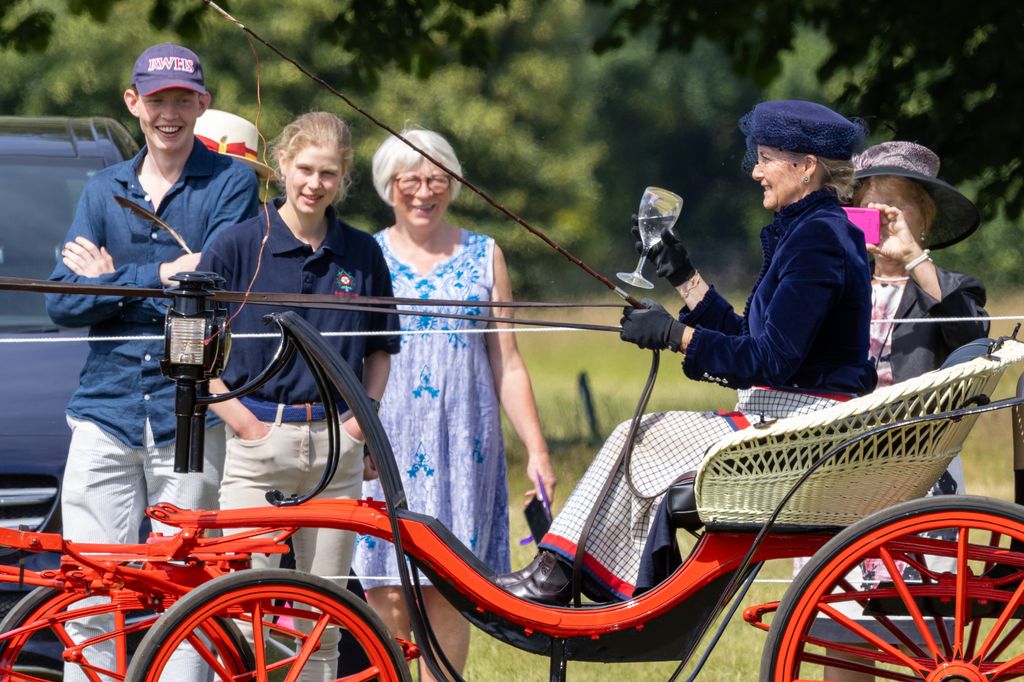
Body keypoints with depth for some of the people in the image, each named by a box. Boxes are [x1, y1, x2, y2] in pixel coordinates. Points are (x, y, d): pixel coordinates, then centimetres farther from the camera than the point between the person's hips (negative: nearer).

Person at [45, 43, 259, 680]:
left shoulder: (231, 183, 4)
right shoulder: (103, 190, 15)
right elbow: (62, 302, 5)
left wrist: (112, 280, -5)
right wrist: (158, 277, -9)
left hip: (190, 415, -3)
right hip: (107, 409, 3)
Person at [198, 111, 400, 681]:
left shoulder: (362, 254, 8)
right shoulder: (239, 245, -1)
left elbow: (380, 353, 18)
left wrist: (360, 419, 3)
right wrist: (239, 416, -7)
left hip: (335, 447, 3)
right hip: (259, 443, -3)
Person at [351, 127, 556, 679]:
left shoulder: (484, 257, 11)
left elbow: (507, 366, 11)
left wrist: (536, 450, 6)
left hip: (462, 445, 1)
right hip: (383, 445, -1)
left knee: (446, 592, -4)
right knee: (385, 593, -8)